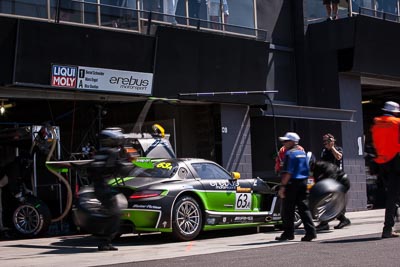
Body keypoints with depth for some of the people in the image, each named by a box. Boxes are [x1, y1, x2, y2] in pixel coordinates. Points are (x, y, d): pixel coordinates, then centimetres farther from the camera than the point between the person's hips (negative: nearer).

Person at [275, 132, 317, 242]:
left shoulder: (290, 154, -11)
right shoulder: (303, 153, 14)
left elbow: (288, 172, -18)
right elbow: (307, 170, 17)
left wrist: (282, 186, -18)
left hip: (292, 183, -8)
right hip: (303, 183, 8)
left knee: (287, 210, 1)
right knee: (303, 207, 7)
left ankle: (288, 233, 5)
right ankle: (311, 231, -1)